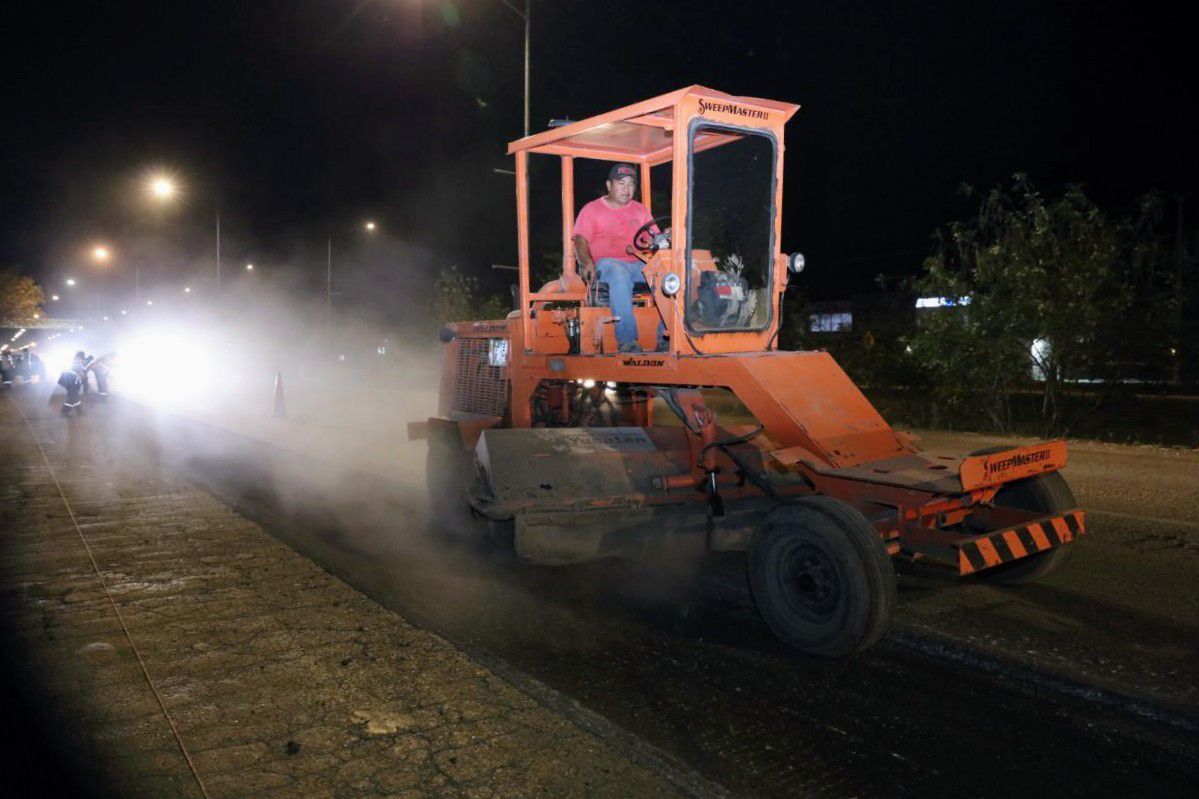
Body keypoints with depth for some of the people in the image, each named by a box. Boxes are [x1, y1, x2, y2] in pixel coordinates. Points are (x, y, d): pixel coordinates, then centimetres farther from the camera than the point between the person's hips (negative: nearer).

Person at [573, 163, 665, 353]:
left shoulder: (640, 210, 26)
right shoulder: (592, 209, 14)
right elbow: (581, 240, 2)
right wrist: (587, 262, -18)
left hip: (638, 263, 4)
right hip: (606, 262, -4)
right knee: (620, 275, -40)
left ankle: (665, 337, -27)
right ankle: (627, 341, -46)